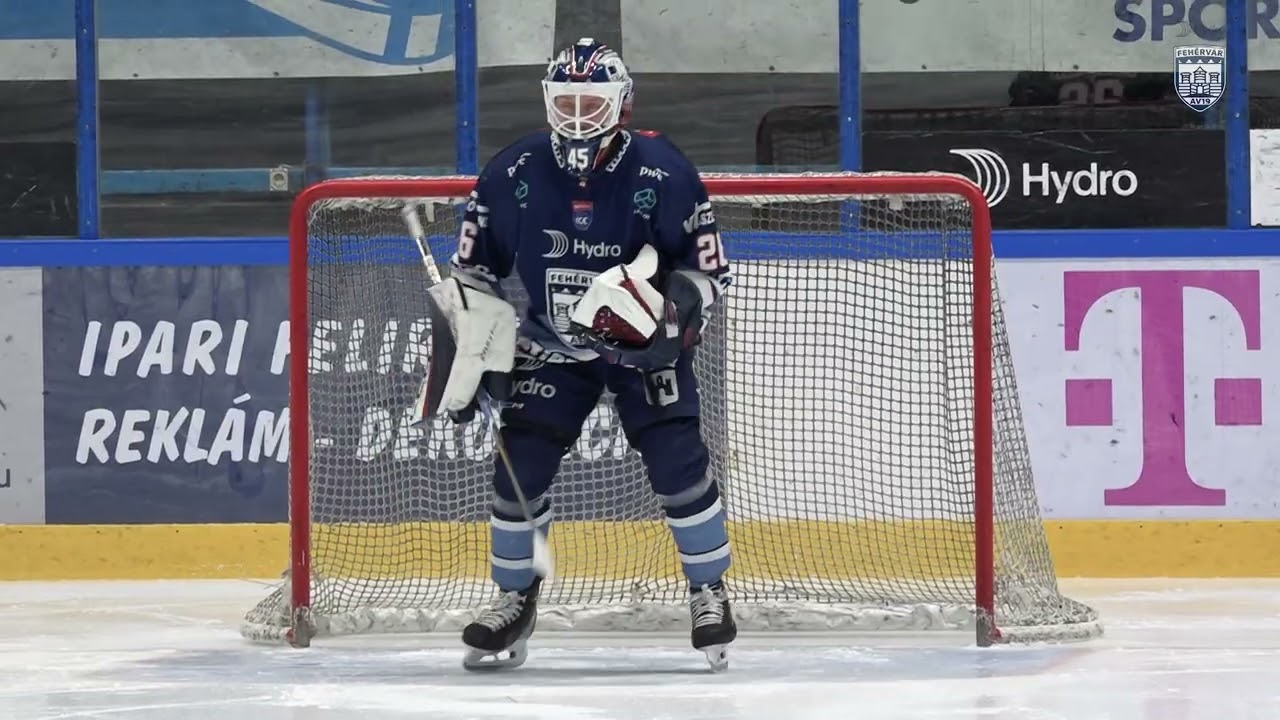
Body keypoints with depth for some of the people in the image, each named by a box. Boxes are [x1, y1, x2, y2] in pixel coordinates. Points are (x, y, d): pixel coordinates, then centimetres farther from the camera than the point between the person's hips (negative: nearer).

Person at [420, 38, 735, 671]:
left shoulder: (662, 174, -17)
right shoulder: (514, 174, -11)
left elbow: (709, 267, -9)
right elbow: (473, 271, 1)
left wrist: (674, 306, -28)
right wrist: (464, 351, -4)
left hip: (644, 342, -2)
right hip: (550, 344, 2)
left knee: (678, 464, -13)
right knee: (519, 468, -4)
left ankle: (710, 595, 5)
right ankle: (514, 601, 15)